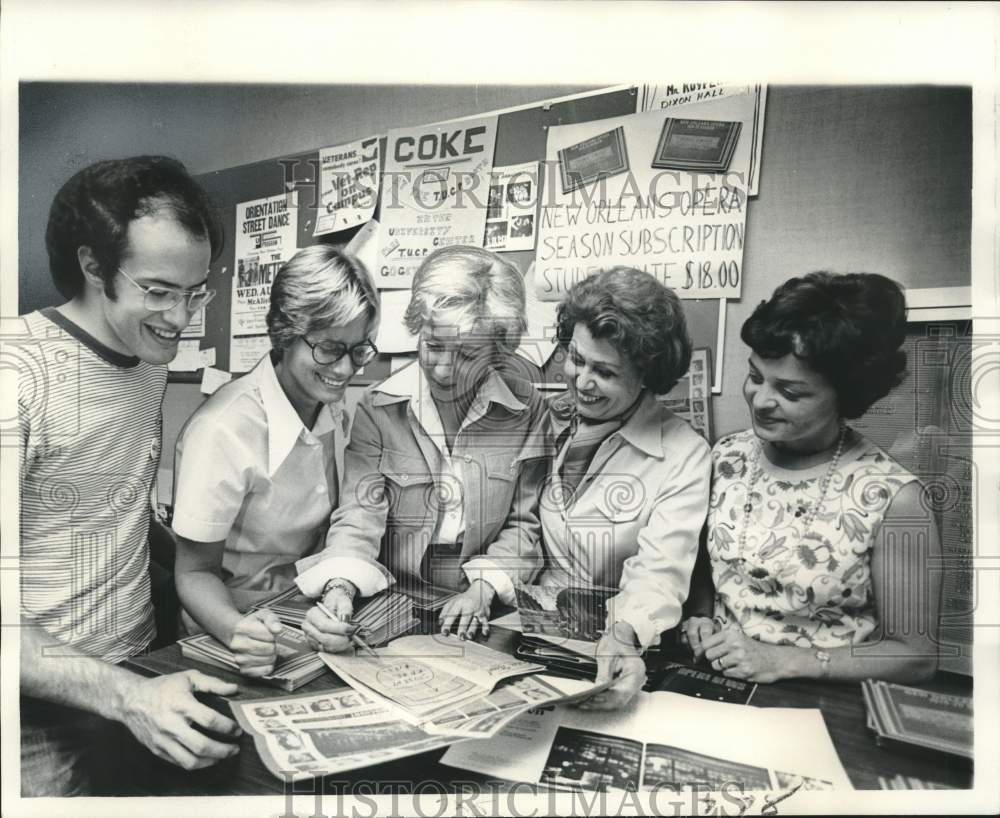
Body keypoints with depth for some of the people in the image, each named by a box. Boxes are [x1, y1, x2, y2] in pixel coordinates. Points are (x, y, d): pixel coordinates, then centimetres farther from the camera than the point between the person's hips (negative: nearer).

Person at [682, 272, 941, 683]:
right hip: (716, 688, 2)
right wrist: (700, 616, -8)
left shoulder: (892, 498, -14)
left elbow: (914, 653, -9)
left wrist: (782, 661, -16)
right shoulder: (726, 457, -2)